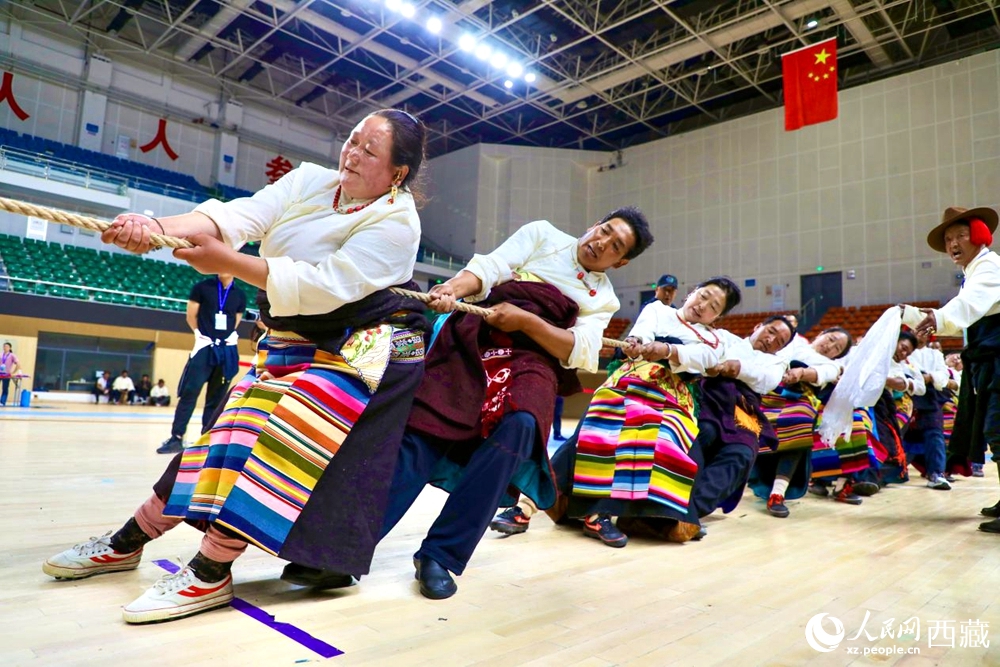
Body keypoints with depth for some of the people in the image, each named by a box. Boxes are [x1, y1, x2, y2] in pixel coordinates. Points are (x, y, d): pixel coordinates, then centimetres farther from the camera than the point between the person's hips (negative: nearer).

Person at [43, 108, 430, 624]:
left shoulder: (395, 223, -16)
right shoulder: (308, 181, 2)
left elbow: (325, 287, -27)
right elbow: (240, 215, -14)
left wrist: (227, 261, -28)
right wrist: (157, 229, -31)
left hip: (362, 349, -5)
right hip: (295, 343, 6)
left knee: (283, 436, -24)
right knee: (236, 431, 2)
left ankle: (210, 573, -15)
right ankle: (126, 542, 16)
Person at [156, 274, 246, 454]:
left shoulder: (240, 296, 7)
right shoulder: (202, 287, 1)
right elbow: (191, 316, 5)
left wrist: (231, 336, 2)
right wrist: (200, 334, -4)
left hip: (227, 350, 3)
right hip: (205, 347, -2)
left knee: (217, 397, 6)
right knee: (189, 393, -6)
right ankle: (176, 438, 0)